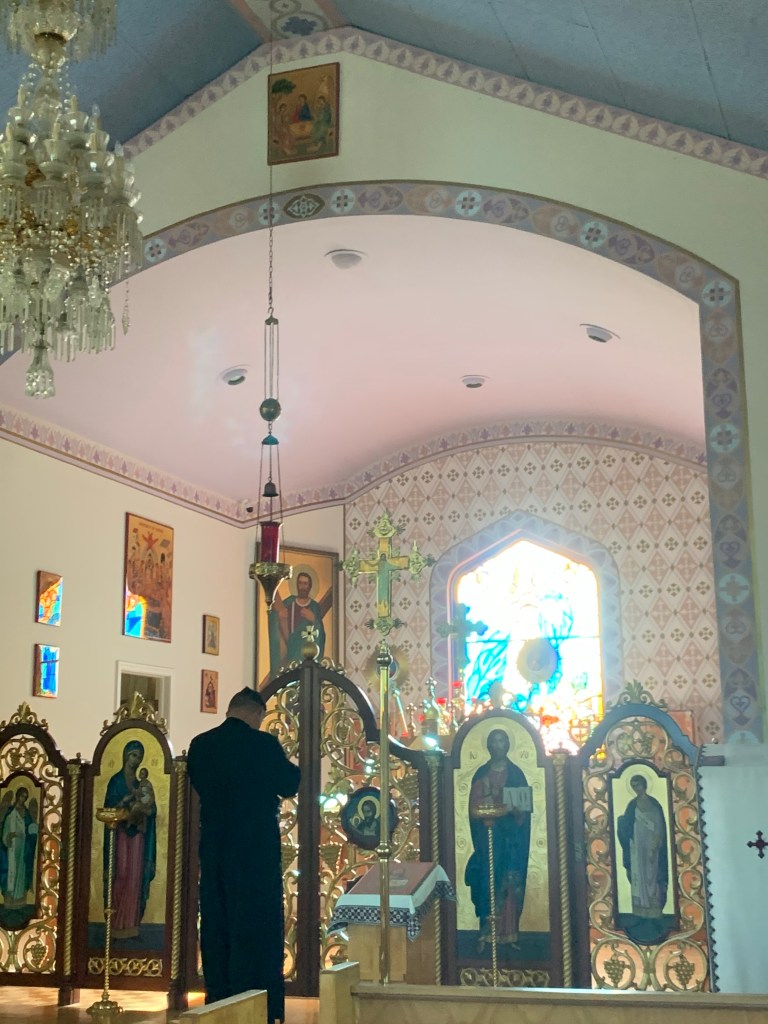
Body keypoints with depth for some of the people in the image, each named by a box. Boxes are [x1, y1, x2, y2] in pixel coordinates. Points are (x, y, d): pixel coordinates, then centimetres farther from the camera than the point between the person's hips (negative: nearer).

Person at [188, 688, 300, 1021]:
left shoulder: (200, 745, 1)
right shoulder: (263, 744, -13)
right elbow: (289, 785, -2)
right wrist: (286, 764, 15)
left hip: (214, 850, 5)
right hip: (256, 850, -5)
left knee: (215, 927, 13)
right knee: (257, 929, 2)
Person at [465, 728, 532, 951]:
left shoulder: (516, 774, 6)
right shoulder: (481, 775, 5)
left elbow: (525, 808, 2)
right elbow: (474, 809, -1)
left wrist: (512, 810, -20)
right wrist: (498, 810, -19)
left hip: (512, 839, 0)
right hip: (488, 837, 0)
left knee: (511, 885, 1)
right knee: (488, 883, -3)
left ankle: (511, 933, 7)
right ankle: (485, 933, 0)